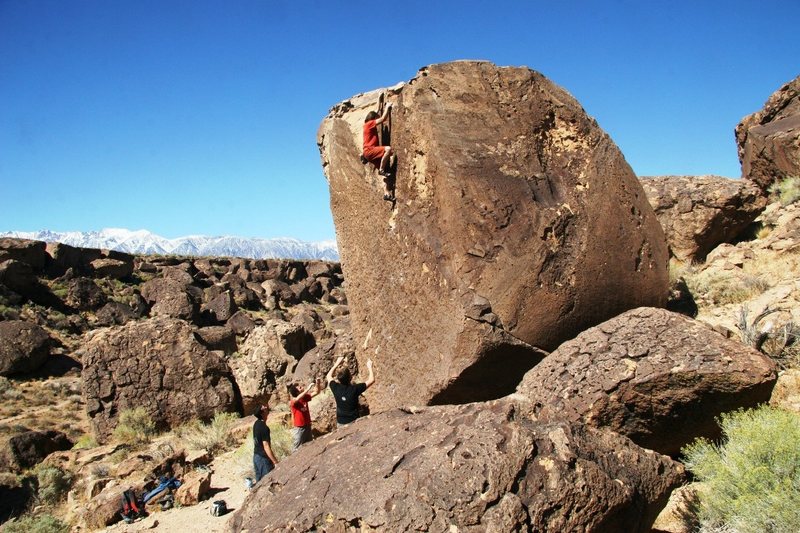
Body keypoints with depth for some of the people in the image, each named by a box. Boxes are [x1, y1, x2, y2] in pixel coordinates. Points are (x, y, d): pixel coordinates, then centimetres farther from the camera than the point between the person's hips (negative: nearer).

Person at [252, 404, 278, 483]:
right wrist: (275, 462, -24)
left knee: (259, 481, 19)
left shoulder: (257, 423, 0)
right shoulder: (264, 428, -26)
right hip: (263, 458, -9)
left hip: (256, 456, 9)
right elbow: (266, 447, -27)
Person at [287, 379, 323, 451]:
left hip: (307, 426, 6)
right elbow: (298, 398, -41)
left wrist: (318, 383, -17)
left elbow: (316, 392, 2)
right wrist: (308, 388, -45)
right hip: (298, 428, -6)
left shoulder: (304, 397, -1)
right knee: (297, 449, 5)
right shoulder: (292, 402, -17)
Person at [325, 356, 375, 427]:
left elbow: (329, 376, 10)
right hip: (353, 422, -3)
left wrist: (337, 364, 14)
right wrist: (370, 366, 2)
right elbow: (371, 380, -11)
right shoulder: (355, 389, -22)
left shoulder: (336, 388, -12)